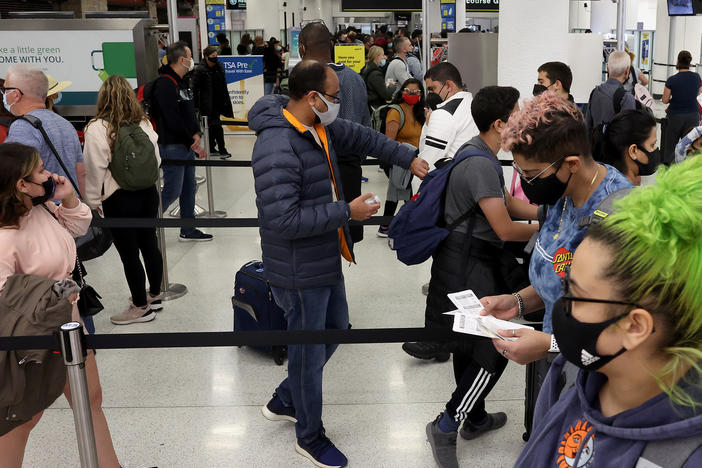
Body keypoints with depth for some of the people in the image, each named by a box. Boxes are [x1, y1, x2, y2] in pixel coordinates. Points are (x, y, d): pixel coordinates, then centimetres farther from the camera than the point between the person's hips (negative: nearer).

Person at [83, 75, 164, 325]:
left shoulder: (97, 128, -14)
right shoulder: (143, 122, 1)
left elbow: (95, 168, -11)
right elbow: (156, 159, 6)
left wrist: (93, 201, -1)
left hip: (118, 199, -6)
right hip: (147, 193, 6)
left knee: (129, 254, 6)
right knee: (149, 245, 18)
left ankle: (141, 307, 18)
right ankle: (154, 295, 34)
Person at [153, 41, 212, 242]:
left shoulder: (183, 82, 13)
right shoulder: (165, 84, -18)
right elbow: (173, 120, -22)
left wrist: (196, 134, 0)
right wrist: (193, 143, -15)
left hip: (187, 146, 10)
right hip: (172, 147, -10)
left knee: (189, 188, 14)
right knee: (172, 191, -6)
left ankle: (188, 231, 24)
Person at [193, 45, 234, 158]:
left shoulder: (219, 67, 8)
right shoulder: (200, 70, -13)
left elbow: (223, 85, 16)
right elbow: (195, 89, -11)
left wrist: (226, 101, 15)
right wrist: (196, 106, -12)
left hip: (218, 102, 7)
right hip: (207, 104, -7)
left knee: (213, 126, 14)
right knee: (216, 125, -11)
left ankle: (211, 149, 24)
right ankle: (222, 150, -5)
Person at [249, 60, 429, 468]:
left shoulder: (320, 126, 2)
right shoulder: (277, 147, -28)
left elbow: (361, 136, 20)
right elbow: (283, 220, -32)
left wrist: (409, 158, 20)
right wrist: (347, 211, -25)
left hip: (326, 258, 10)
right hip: (300, 270, -10)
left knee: (336, 328, 24)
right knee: (310, 351, 7)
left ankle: (284, 402, 43)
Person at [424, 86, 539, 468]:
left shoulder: (476, 153, 11)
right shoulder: (482, 165, -22)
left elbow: (508, 203, 16)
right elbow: (505, 229, -20)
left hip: (463, 262, 10)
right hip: (470, 268, -10)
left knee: (470, 346, 20)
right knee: (494, 349, -4)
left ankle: (475, 419, 37)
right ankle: (445, 426, 6)